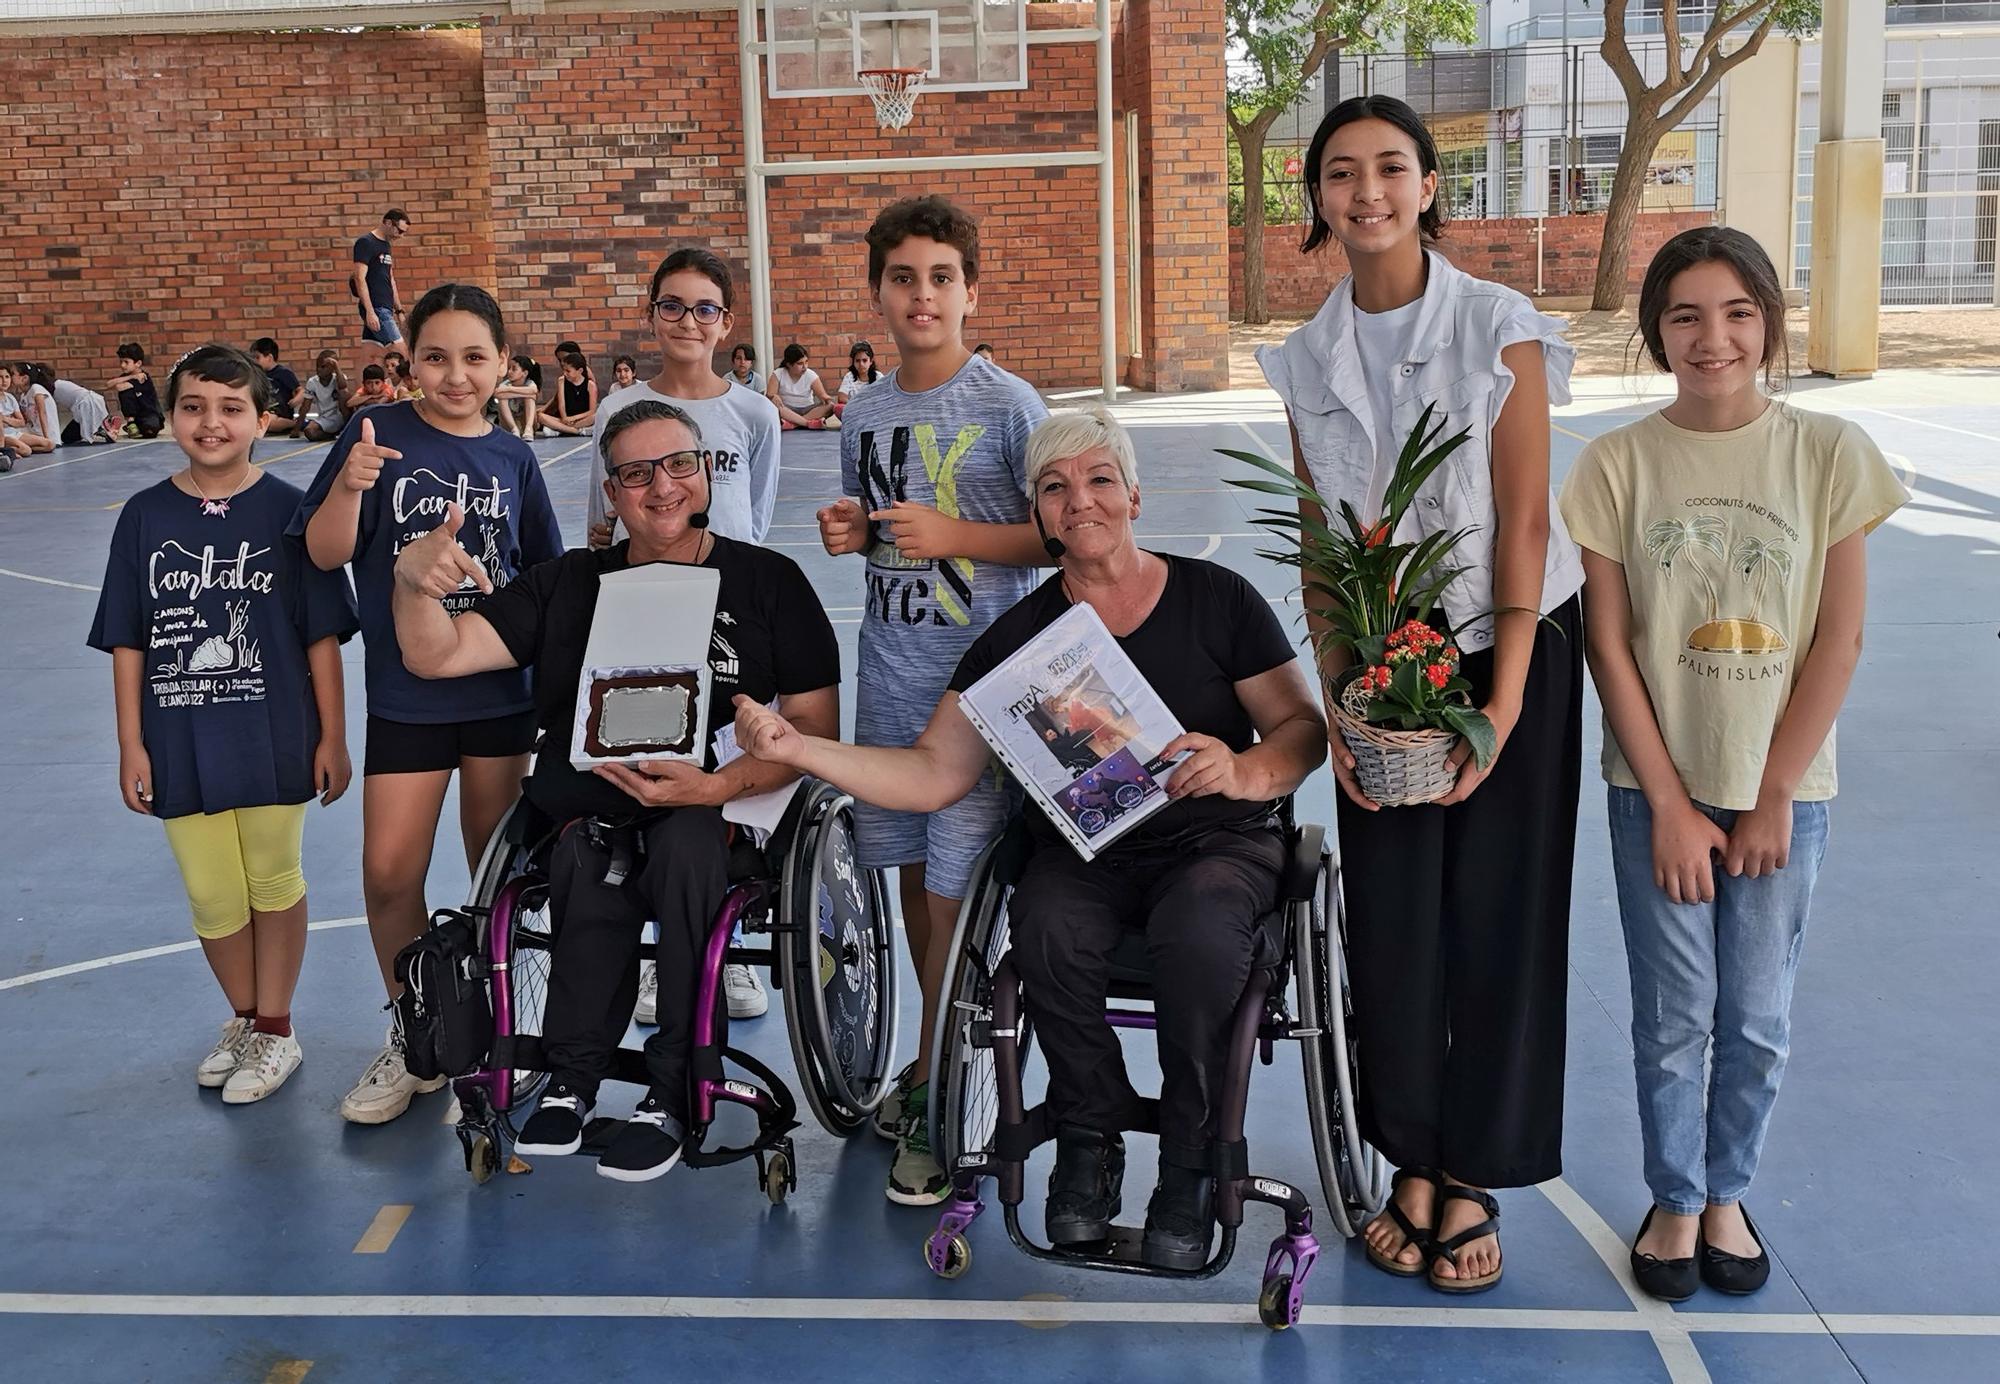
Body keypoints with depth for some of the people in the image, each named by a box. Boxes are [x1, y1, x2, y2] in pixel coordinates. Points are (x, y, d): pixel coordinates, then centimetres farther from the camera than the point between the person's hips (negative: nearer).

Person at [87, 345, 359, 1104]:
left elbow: (322, 635, -3)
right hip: (181, 746, 2)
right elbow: (127, 642, 3)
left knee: (273, 885, 11)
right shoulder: (145, 515, 0)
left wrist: (332, 737, -3)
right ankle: (243, 1019, 33)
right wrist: (131, 744, 2)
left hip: (272, 741, -2)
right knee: (212, 898, 10)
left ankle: (274, 1030, 27)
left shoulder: (287, 510, -6)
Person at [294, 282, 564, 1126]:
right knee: (389, 874, -3)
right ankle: (412, 1040, 18)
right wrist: (349, 486, -27)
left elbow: (542, 576, 11)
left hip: (502, 689, 2)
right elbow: (325, 554, -10)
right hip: (406, 694, -2)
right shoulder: (379, 433, -4)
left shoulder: (512, 457, 3)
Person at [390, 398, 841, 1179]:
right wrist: (413, 580, -18)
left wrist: (718, 786, -19)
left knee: (682, 842, -35)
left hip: (727, 817, -2)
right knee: (594, 854, -33)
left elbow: (816, 727, -2)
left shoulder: (767, 581, 4)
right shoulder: (568, 585, 13)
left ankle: (668, 1092, -23)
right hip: (585, 813, 2)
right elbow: (436, 657, 5)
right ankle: (573, 1076, -16)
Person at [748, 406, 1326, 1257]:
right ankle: (1089, 1145, -6)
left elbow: (1303, 728, 2)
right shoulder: (1019, 635, 4)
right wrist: (799, 749, -14)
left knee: (1196, 935, -34)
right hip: (1082, 852, 2)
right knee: (1048, 929, -31)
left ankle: (1188, 1164, -9)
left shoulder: (1216, 598, -1)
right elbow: (935, 774, -1)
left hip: (1217, 842, -1)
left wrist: (1244, 770, -21)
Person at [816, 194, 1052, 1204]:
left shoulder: (1008, 405, -7)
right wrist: (850, 530, -1)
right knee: (910, 870, 13)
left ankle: (937, 1101, 6)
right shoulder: (864, 413, 10)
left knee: (957, 883, -5)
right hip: (888, 675, 6)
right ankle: (938, 1060, 29)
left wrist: (954, 535, -17)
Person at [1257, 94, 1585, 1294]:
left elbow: (1525, 522, -11)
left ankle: (1475, 1182, 18)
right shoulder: (1307, 360, 3)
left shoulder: (1502, 328, -9)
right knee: (1391, 921, 5)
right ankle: (1414, 1166, 21)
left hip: (1510, 652, -3)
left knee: (1497, 921, 3)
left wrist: (1503, 707, -14)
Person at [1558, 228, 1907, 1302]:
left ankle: (1726, 1194, 32)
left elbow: (1840, 636, -4)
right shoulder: (1618, 464, -5)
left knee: (1758, 1020, 8)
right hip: (1657, 786, 0)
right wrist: (1670, 805, -8)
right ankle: (1674, 1203, 28)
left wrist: (1773, 797, -6)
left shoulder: (1829, 452, -5)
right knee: (1674, 1014, 6)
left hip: (1782, 788, 0)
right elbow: (1609, 644, -5)